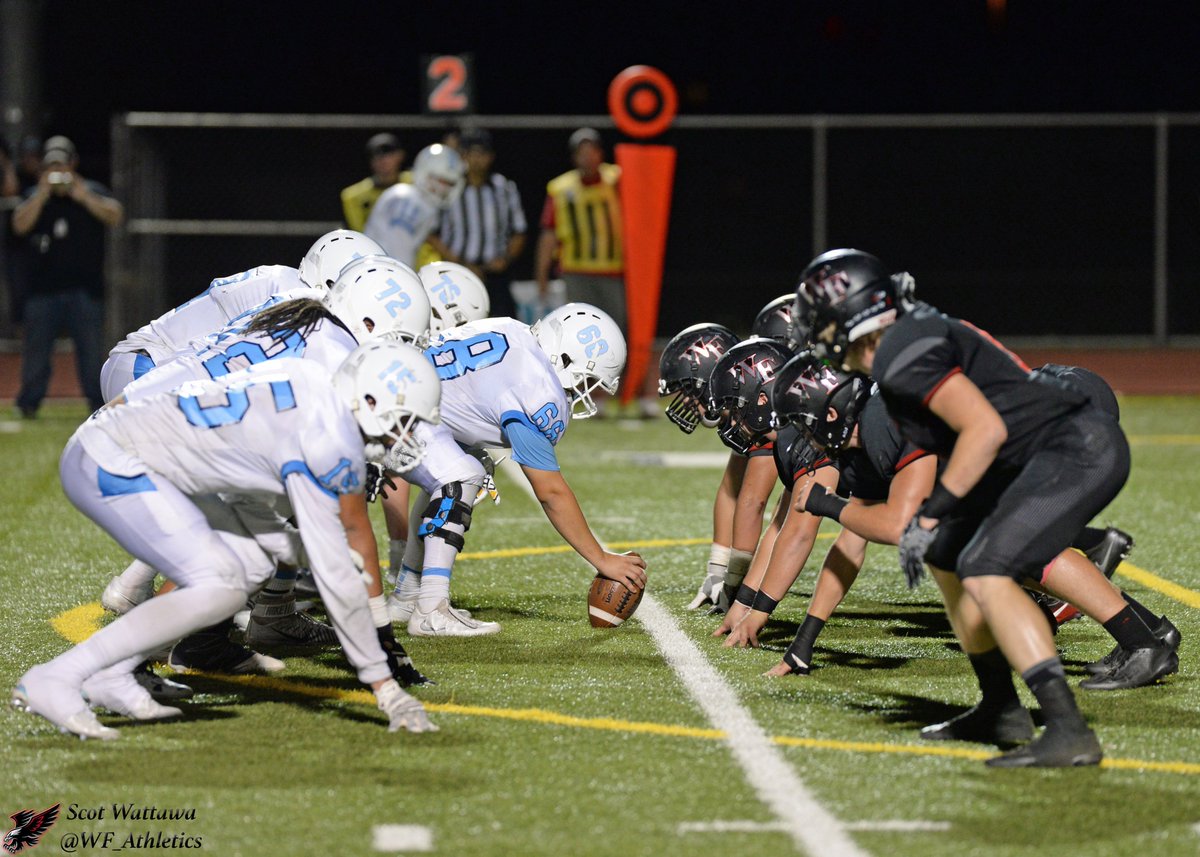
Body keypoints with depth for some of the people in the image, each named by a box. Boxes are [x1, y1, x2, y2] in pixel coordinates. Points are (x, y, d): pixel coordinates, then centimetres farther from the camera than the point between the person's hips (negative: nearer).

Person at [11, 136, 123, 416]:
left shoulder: (92, 191, 7)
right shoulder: (35, 196, 10)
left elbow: (115, 216, -10)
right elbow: (20, 225, -7)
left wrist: (83, 196, -18)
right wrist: (43, 194, -13)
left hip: (85, 288, -1)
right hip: (42, 288, 1)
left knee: (90, 348, -2)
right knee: (36, 348, 1)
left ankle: (99, 402, 4)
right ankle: (29, 403, 9)